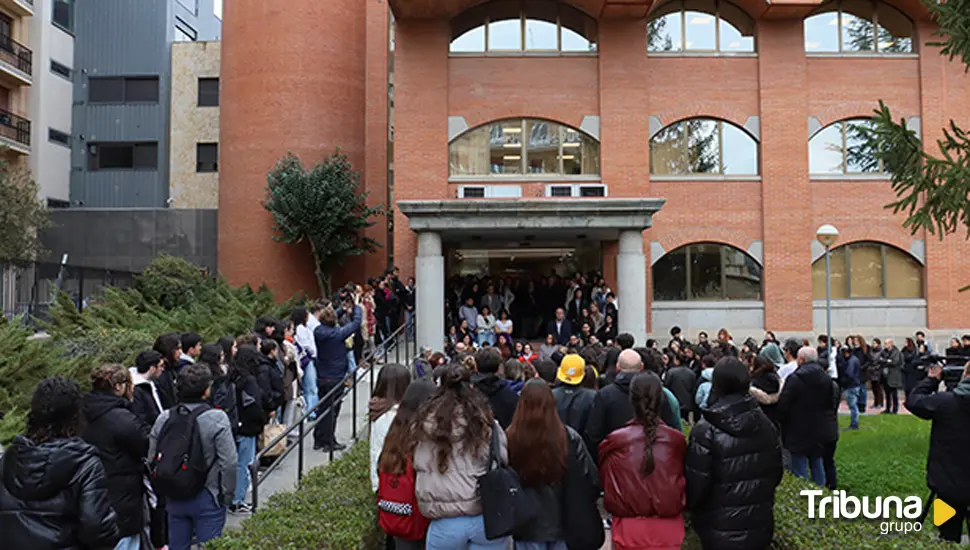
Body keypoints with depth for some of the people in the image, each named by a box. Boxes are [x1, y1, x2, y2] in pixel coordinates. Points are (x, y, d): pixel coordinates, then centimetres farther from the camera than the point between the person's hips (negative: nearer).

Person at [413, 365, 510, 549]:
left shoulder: (426, 423, -2)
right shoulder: (485, 421, -6)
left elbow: (419, 467, 6)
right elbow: (505, 460, 2)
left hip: (445, 522, 0)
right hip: (488, 516, 0)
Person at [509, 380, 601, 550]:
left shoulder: (511, 438, -14)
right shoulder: (569, 438, -12)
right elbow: (592, 479, -9)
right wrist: (581, 508, 7)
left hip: (527, 525, -1)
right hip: (563, 522, 1)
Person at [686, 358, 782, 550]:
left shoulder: (706, 430, -19)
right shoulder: (766, 424, -1)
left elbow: (696, 482, -16)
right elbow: (776, 471, 9)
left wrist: (689, 505, 5)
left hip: (720, 530, -5)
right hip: (760, 526, 5)